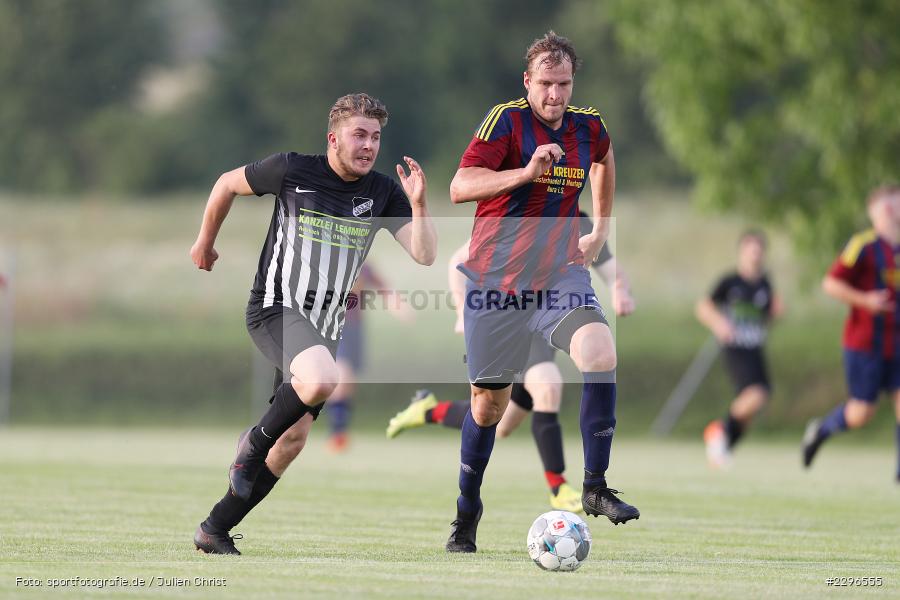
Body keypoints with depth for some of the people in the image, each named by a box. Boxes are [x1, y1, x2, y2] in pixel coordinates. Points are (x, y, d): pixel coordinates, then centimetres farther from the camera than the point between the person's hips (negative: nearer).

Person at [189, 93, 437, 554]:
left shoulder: (382, 193, 1)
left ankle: (215, 529, 17)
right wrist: (205, 242, 18)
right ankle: (255, 441, -6)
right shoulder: (292, 170, -8)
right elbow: (228, 184, 9)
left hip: (324, 326, 5)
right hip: (275, 307, -5)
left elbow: (424, 255, -8)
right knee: (321, 380, -34)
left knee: (293, 438, 3)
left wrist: (418, 204, -23)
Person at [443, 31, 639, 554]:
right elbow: (460, 187, -23)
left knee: (601, 356, -25)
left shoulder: (589, 127, 4)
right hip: (496, 282, -3)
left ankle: (595, 487, -14)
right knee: (489, 403, 4)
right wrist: (526, 172, -35)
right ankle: (467, 510, 27)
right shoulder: (506, 120, -10)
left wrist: (600, 233, 25)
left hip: (562, 274, 3)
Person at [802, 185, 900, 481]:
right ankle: (821, 429, 27)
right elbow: (830, 283, -13)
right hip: (864, 343, -6)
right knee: (861, 413, -1)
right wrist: (865, 300, -23)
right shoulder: (864, 246, -12)